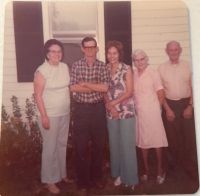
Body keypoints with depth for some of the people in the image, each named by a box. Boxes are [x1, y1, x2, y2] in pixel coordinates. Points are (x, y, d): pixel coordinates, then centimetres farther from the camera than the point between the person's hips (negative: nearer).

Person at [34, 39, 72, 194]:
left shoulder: (65, 67, 4)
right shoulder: (41, 71, -15)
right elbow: (38, 95, -15)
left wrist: (70, 107, 12)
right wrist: (44, 116, -17)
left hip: (65, 113, 6)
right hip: (50, 115, -6)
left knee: (62, 145, 17)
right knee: (50, 148, 3)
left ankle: (62, 173, 35)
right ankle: (50, 180, 19)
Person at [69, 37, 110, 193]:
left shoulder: (102, 66, 2)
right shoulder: (76, 66, 0)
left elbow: (105, 88, -11)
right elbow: (73, 88, -11)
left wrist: (85, 84, -13)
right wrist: (96, 87, -12)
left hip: (98, 108, 1)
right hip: (81, 108, -1)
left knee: (99, 144, 10)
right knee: (81, 145, 4)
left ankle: (97, 177, 29)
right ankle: (83, 181, 19)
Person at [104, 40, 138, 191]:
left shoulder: (127, 69, -5)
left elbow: (129, 92, -10)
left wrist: (113, 103, -15)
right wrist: (109, 106, -10)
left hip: (126, 111, -4)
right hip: (111, 112, 4)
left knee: (127, 144, 0)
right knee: (114, 144, 11)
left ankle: (130, 177, 15)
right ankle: (119, 174, 26)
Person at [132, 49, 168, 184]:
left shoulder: (153, 73, -5)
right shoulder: (132, 75, 5)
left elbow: (161, 94, -4)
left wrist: (155, 108, 3)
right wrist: (135, 107, 3)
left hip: (152, 112, -4)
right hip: (138, 113, 4)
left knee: (157, 140, 1)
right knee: (142, 141, 10)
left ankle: (160, 170, 16)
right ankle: (146, 170, 23)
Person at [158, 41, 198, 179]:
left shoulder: (188, 66, 1)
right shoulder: (161, 68, 0)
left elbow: (193, 87, 1)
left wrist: (190, 106, -7)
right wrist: (167, 109, -5)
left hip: (186, 103, 0)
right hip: (170, 104, 0)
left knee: (189, 135, 4)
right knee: (172, 136, 9)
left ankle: (190, 165, 20)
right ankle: (175, 164, 26)